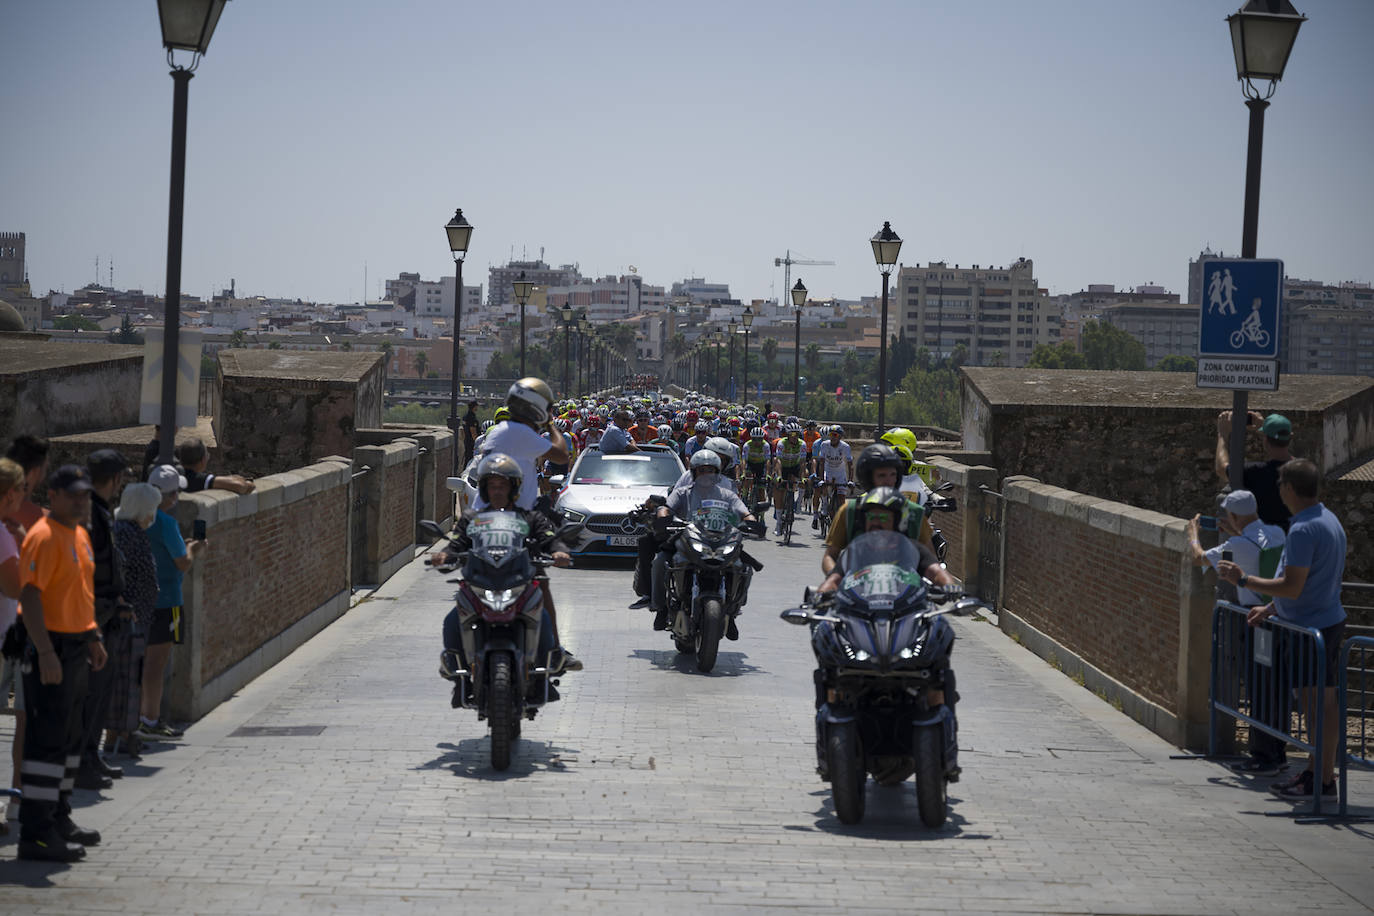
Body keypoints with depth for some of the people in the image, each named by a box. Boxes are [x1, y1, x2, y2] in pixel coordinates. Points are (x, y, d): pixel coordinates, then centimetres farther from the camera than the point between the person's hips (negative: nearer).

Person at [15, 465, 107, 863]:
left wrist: (92, 637, 22)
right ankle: (36, 833, -6)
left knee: (69, 738, 16)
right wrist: (45, 652, -26)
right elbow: (30, 596, -22)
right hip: (50, 650, -10)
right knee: (48, 738, -9)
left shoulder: (80, 534, 14)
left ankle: (58, 819, 27)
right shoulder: (44, 537, -16)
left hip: (75, 647, 10)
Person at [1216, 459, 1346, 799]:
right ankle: (1315, 771, 24)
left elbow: (1292, 587, -23)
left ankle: (1324, 780, 0)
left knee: (1320, 702, -5)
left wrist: (1243, 580, -14)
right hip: (1327, 620, 10)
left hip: (1312, 627, -10)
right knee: (1315, 701, 16)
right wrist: (1271, 608, 24)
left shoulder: (1303, 530, -20)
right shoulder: (1329, 521, 13)